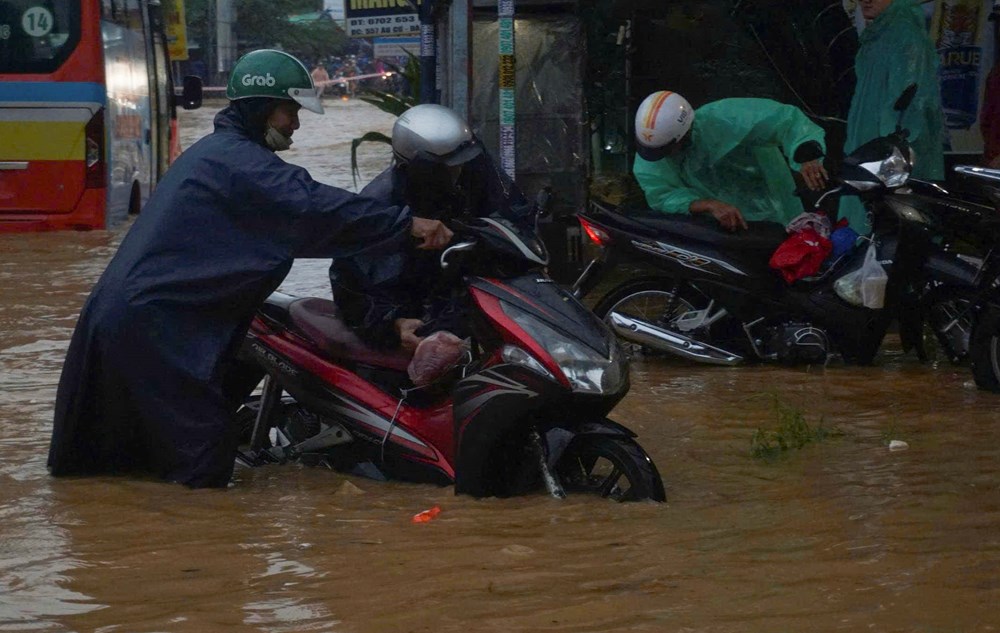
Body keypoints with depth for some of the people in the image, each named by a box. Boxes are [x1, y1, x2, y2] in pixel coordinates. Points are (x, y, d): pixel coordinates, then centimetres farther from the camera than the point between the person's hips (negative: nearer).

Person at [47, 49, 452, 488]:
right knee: (206, 468, -14)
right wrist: (406, 225, -23)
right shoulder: (235, 160, -13)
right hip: (149, 320, -11)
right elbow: (316, 209, -24)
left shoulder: (216, 152, 21)